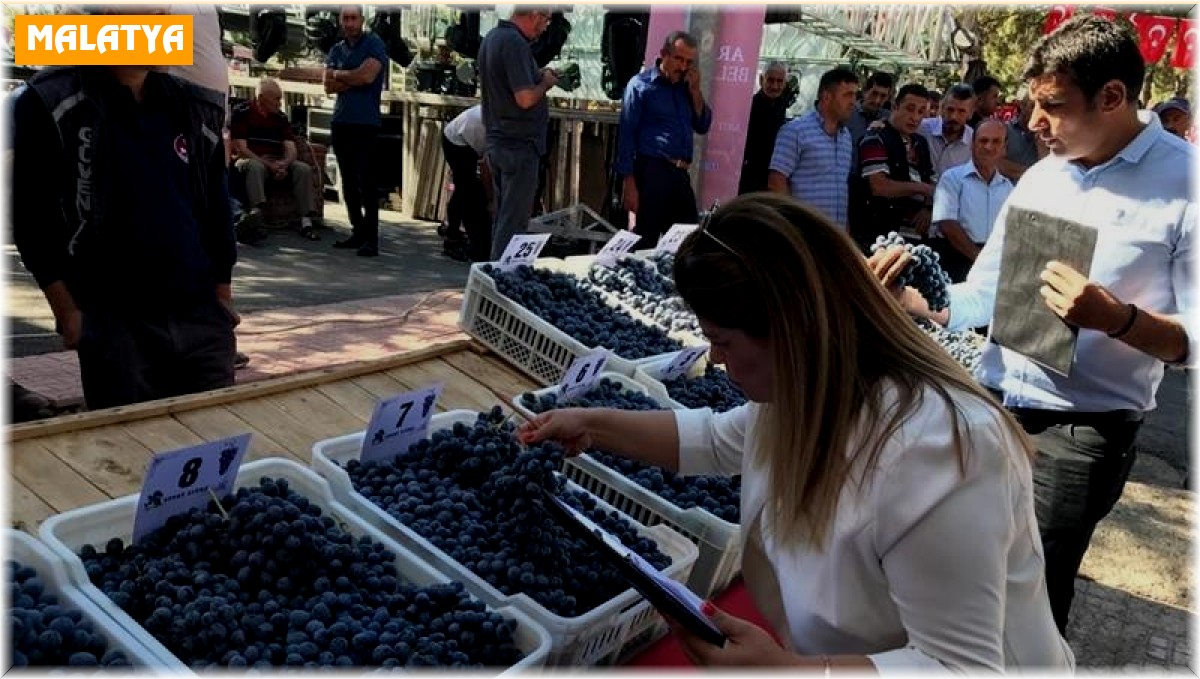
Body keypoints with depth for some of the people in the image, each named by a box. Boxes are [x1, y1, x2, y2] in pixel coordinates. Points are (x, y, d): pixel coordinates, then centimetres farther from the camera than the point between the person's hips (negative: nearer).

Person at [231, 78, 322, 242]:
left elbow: (291, 148, 5)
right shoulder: (242, 113, -1)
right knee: (255, 166, -37)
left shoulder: (281, 118, 14)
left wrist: (284, 164, -19)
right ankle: (256, 213, -56)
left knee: (304, 169, -19)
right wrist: (269, 165, -20)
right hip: (251, 160, -4)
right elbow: (241, 149, -9)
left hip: (277, 163, 5)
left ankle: (307, 221, -29)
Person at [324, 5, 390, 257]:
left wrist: (339, 75, 1)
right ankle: (358, 232, 16)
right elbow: (329, 86, 4)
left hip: (366, 123, -6)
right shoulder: (336, 50, 14)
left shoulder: (374, 44, -1)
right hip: (340, 123, 6)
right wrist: (354, 79, -8)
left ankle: (371, 239, -9)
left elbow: (367, 75, -14)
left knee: (367, 182, -9)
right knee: (348, 182, 8)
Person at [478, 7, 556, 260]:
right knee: (514, 221, -4)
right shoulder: (515, 43, -18)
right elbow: (526, 99, -24)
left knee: (502, 217, 16)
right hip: (520, 144, -10)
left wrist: (538, 76, 14)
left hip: (497, 141, 10)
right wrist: (545, 83, -6)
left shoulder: (491, 37, 12)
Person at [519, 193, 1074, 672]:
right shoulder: (806, 389, -6)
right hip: (822, 647, 7)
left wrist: (788, 668, -37)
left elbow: (960, 667, -28)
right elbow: (718, 440, 13)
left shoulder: (931, 454, -33)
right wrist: (594, 425, 8)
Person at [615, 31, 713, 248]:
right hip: (652, 172, -6)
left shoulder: (685, 87, 13)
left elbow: (702, 126, 14)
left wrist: (695, 91, 2)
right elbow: (626, 134, -6)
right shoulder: (641, 85, -2)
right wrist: (629, 183, -12)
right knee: (646, 240, -2)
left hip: (681, 175, 6)